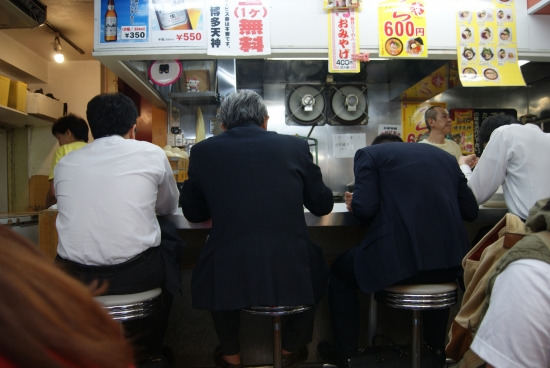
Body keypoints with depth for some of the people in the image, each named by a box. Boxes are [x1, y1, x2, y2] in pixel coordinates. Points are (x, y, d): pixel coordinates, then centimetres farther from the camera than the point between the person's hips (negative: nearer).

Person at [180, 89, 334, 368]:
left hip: (229, 281, 0)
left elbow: (192, 213, 15)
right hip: (291, 276, 1)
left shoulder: (203, 151, 4)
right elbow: (323, 205, 15)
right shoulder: (296, 146, 5)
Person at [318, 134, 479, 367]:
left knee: (340, 272, 24)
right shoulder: (445, 156, 20)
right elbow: (470, 211, 20)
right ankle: (437, 345, 49)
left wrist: (353, 204, 14)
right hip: (449, 262, 6)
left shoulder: (369, 154, 6)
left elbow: (364, 208, -8)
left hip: (397, 259, -5)